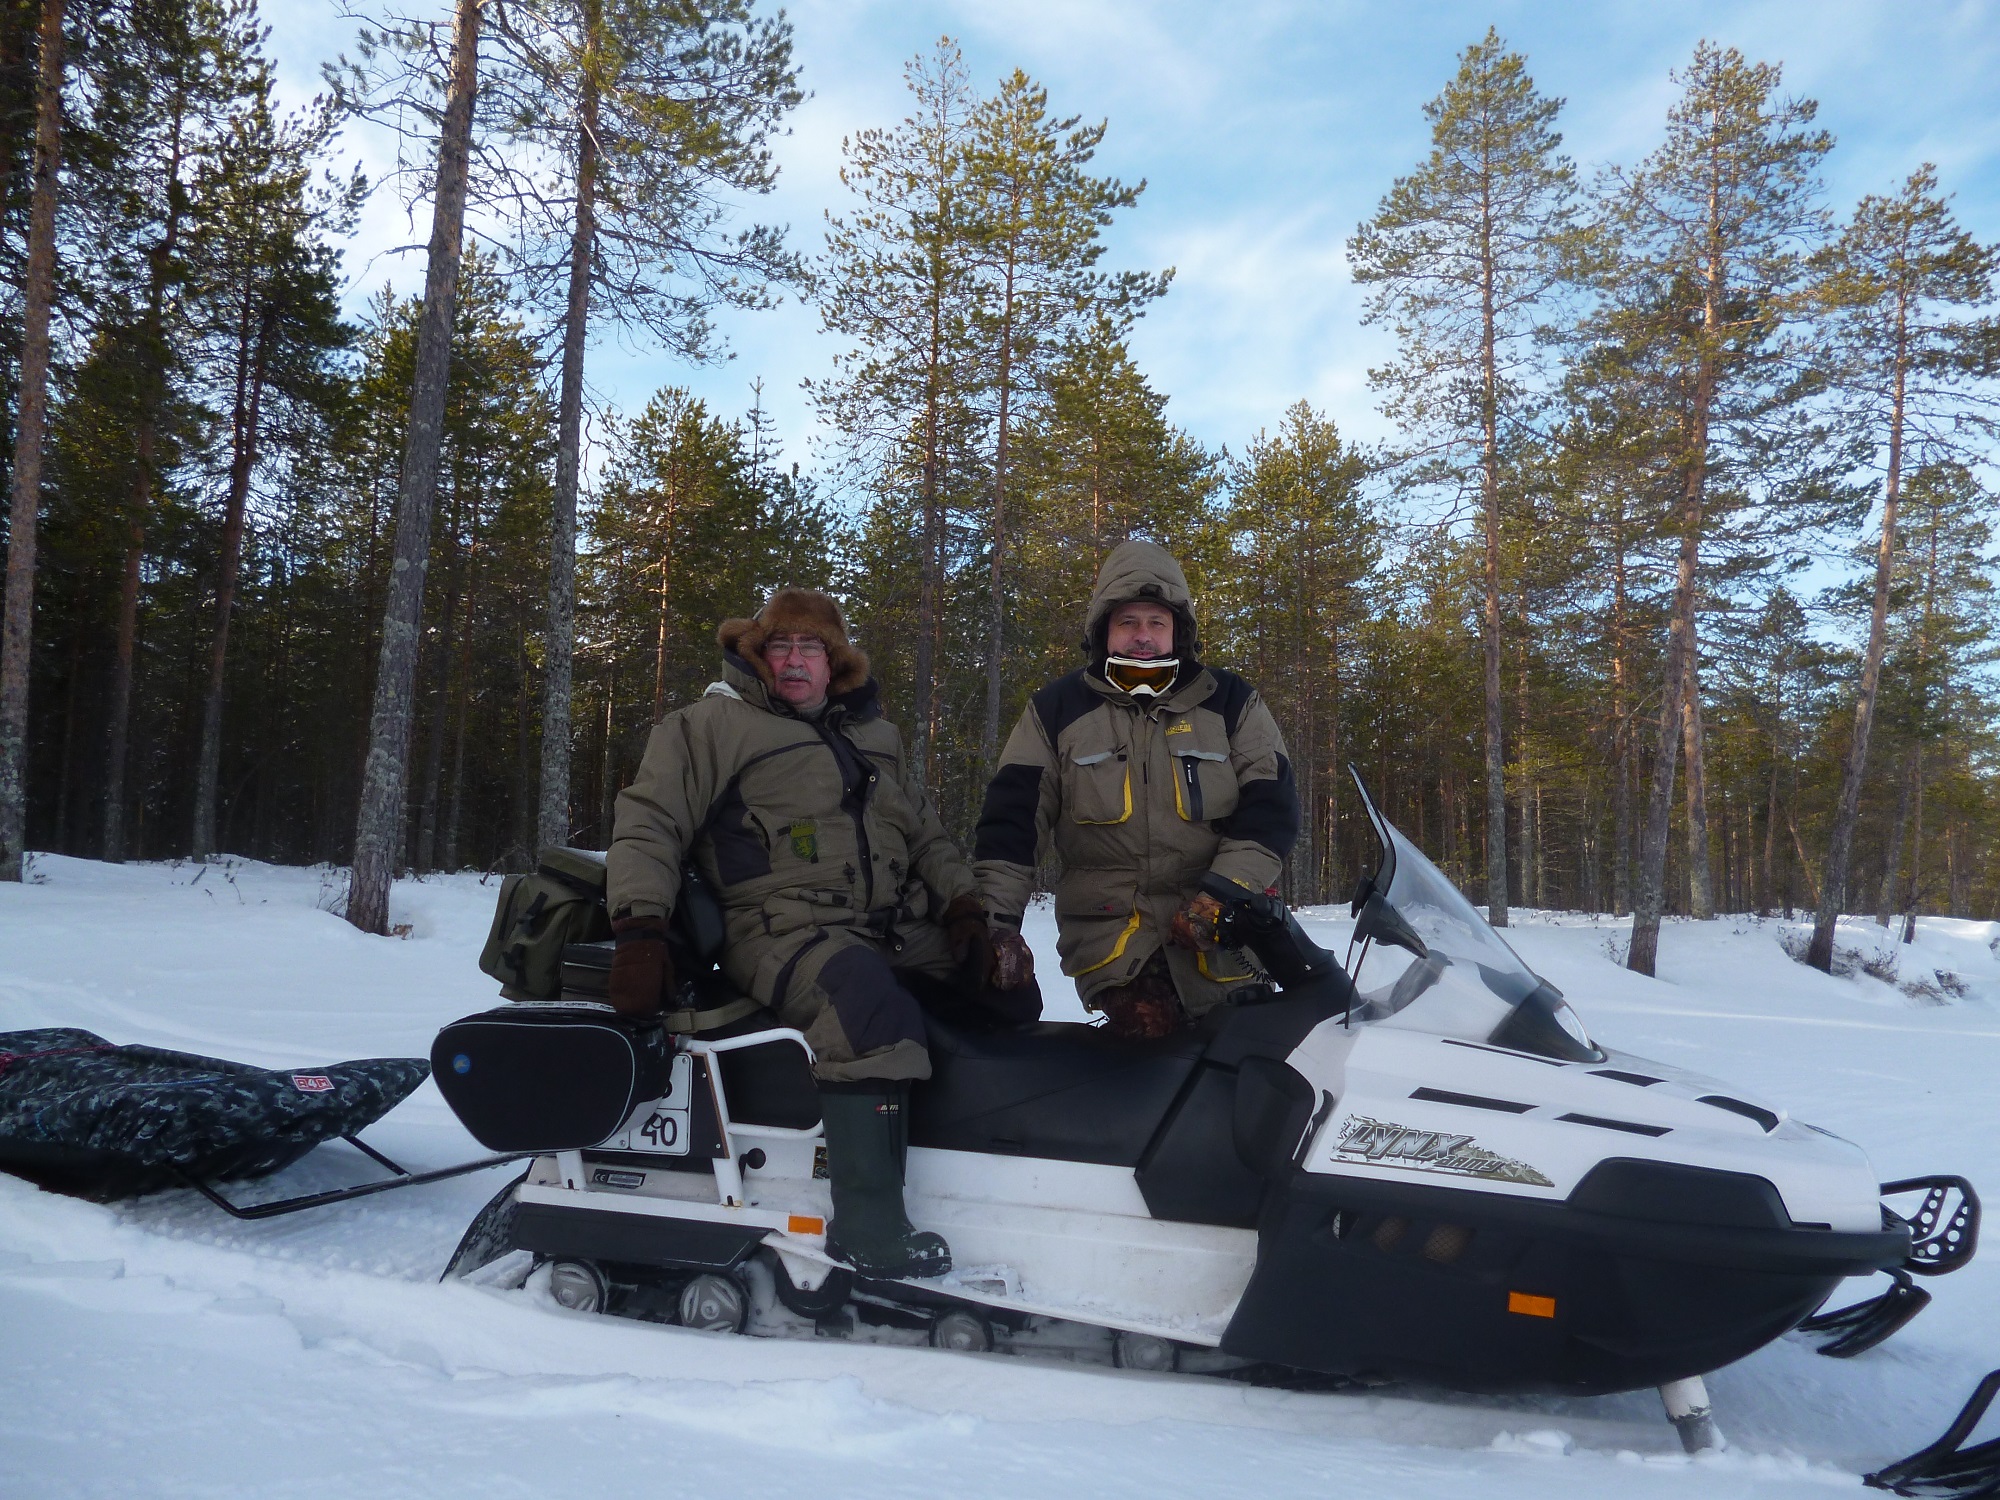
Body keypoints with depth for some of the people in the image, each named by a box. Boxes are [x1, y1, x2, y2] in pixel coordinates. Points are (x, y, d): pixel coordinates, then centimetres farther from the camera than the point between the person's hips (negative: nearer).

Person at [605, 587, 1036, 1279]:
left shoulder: (873, 737, 25)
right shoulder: (714, 724, 7)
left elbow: (928, 837, 28)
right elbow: (648, 821, -1)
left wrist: (966, 906, 10)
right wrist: (640, 929, -15)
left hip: (901, 930, 7)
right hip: (788, 930, -7)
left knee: (1012, 990, -2)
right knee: (876, 1008, -37)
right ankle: (867, 1224, -35)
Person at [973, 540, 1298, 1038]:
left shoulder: (1231, 701, 10)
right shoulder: (1057, 709, 9)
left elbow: (1270, 805, 4)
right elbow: (1013, 815, 5)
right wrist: (996, 919, -6)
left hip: (1218, 936, 2)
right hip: (1108, 932, -1)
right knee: (1151, 1028, -26)